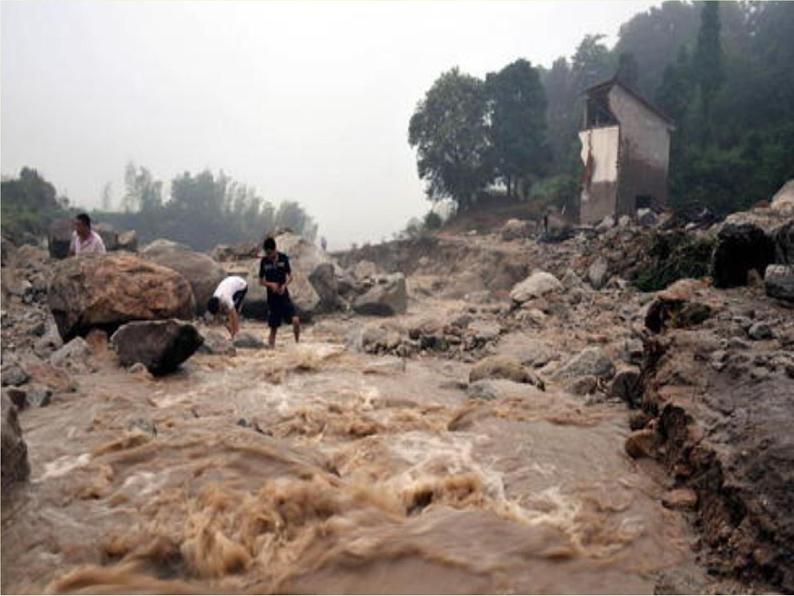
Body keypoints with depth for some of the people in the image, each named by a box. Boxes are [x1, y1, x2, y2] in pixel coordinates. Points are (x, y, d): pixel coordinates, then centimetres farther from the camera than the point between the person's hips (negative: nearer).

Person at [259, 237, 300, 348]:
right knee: (274, 327, 4)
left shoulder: (283, 258, -2)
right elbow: (261, 281, 4)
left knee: (295, 320, -15)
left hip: (284, 295, 0)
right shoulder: (264, 262, -2)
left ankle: (297, 343, 5)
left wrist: (284, 285, -15)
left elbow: (290, 276, 4)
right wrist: (270, 284, -16)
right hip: (272, 298, 0)